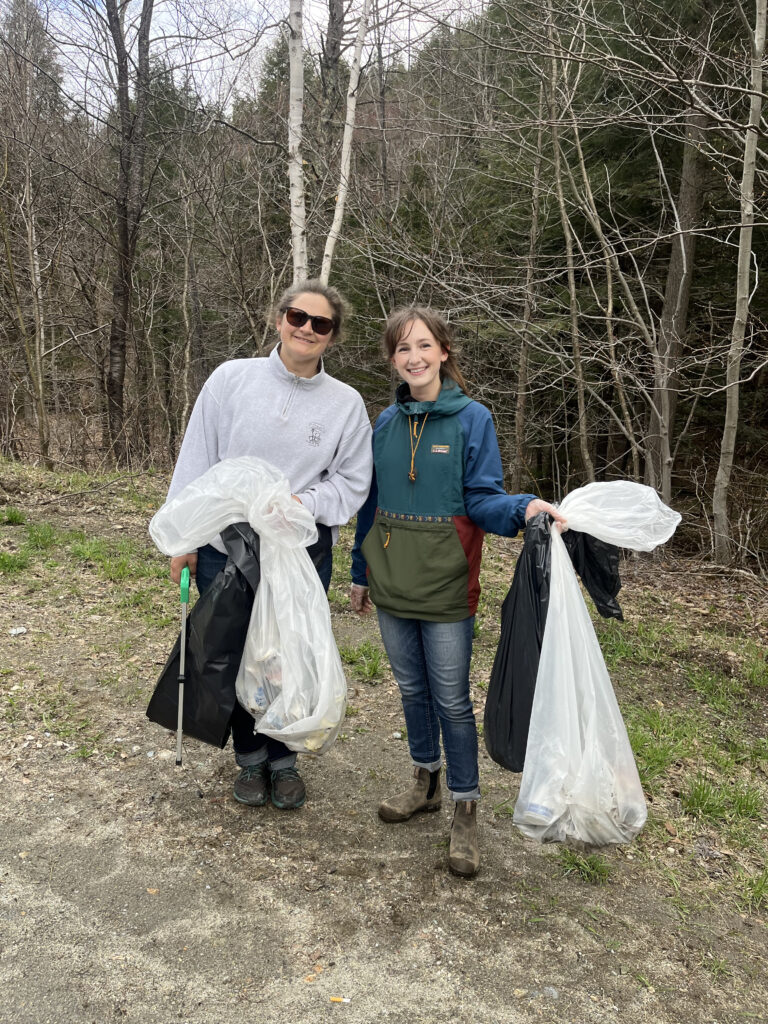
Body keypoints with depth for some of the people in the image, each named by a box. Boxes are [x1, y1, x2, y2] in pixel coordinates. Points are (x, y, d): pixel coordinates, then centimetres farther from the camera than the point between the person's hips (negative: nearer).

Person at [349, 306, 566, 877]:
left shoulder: (472, 418, -7)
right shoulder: (387, 423, 7)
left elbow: (482, 498, -9)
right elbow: (371, 503, 13)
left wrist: (523, 508, -30)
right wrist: (361, 572, 16)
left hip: (445, 585, -5)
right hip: (391, 584, 5)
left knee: (452, 698, 3)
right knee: (412, 688, 17)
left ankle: (466, 809, 19)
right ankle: (425, 782, 37)